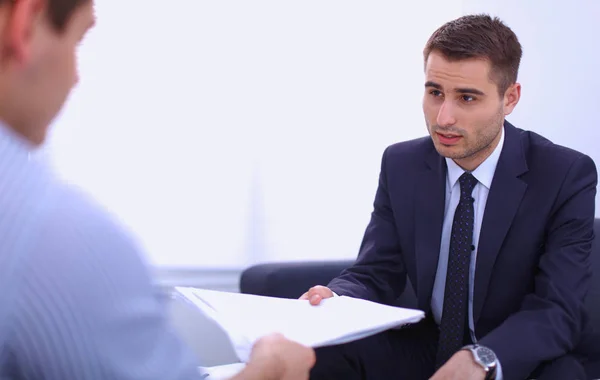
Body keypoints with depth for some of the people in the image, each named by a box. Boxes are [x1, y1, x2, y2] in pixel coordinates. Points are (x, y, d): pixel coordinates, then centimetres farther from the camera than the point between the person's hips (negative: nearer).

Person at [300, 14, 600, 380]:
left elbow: (556, 309, -22)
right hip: (428, 349, 3)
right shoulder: (401, 165, -1)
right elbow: (374, 275, -1)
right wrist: (333, 301, -26)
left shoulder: (567, 176, -14)